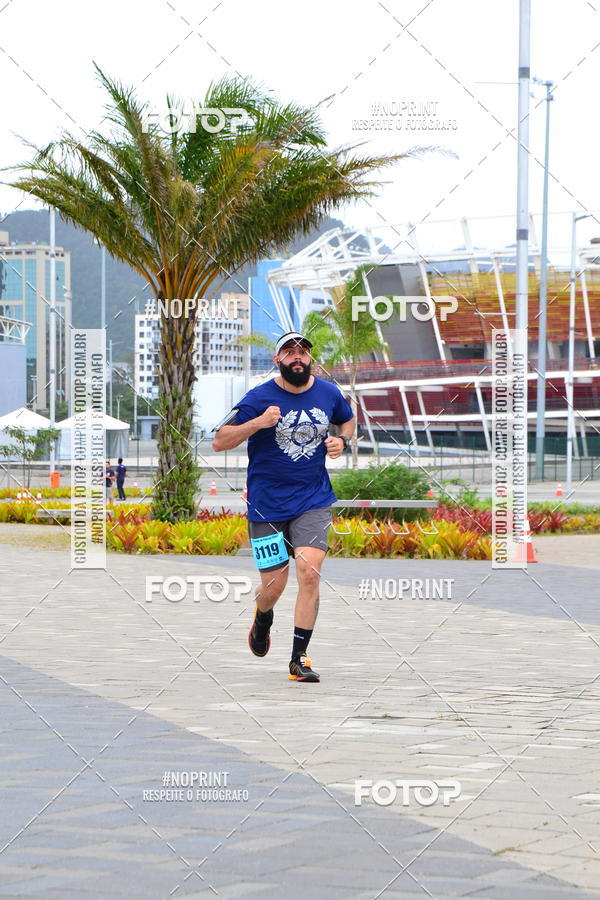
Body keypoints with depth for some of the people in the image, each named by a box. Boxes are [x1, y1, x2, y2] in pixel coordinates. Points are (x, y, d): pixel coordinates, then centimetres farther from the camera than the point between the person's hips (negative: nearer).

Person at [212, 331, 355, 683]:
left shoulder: (329, 393, 2)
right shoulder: (259, 398, -10)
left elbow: (349, 420, 25)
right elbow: (219, 442, -10)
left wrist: (343, 441, 2)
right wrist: (258, 423, -25)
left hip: (314, 499, 1)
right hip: (268, 504, -1)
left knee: (309, 572, -17)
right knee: (274, 585, 4)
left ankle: (299, 658, -7)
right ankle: (263, 619, 42)